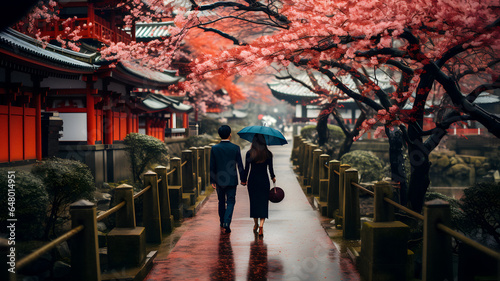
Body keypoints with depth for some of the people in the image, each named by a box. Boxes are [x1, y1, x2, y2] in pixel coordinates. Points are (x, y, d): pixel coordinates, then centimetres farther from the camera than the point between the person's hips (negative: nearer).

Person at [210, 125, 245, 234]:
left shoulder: (214, 148, -6)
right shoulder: (235, 148, -8)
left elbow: (212, 166, -2)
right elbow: (240, 165, -4)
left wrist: (212, 180, 5)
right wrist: (243, 179, 7)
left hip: (219, 180, 2)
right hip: (232, 180, -2)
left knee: (221, 201, 18)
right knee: (230, 201, 5)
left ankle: (222, 222, 31)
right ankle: (227, 222, -13)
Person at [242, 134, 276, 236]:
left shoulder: (249, 153, -7)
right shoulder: (268, 154, -6)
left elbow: (246, 169, -4)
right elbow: (270, 168, 0)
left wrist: (244, 180, 10)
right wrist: (273, 177, 18)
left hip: (252, 180, 1)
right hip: (264, 181, 0)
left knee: (254, 202, 15)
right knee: (263, 203, 3)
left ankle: (256, 224, 26)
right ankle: (261, 225, -14)